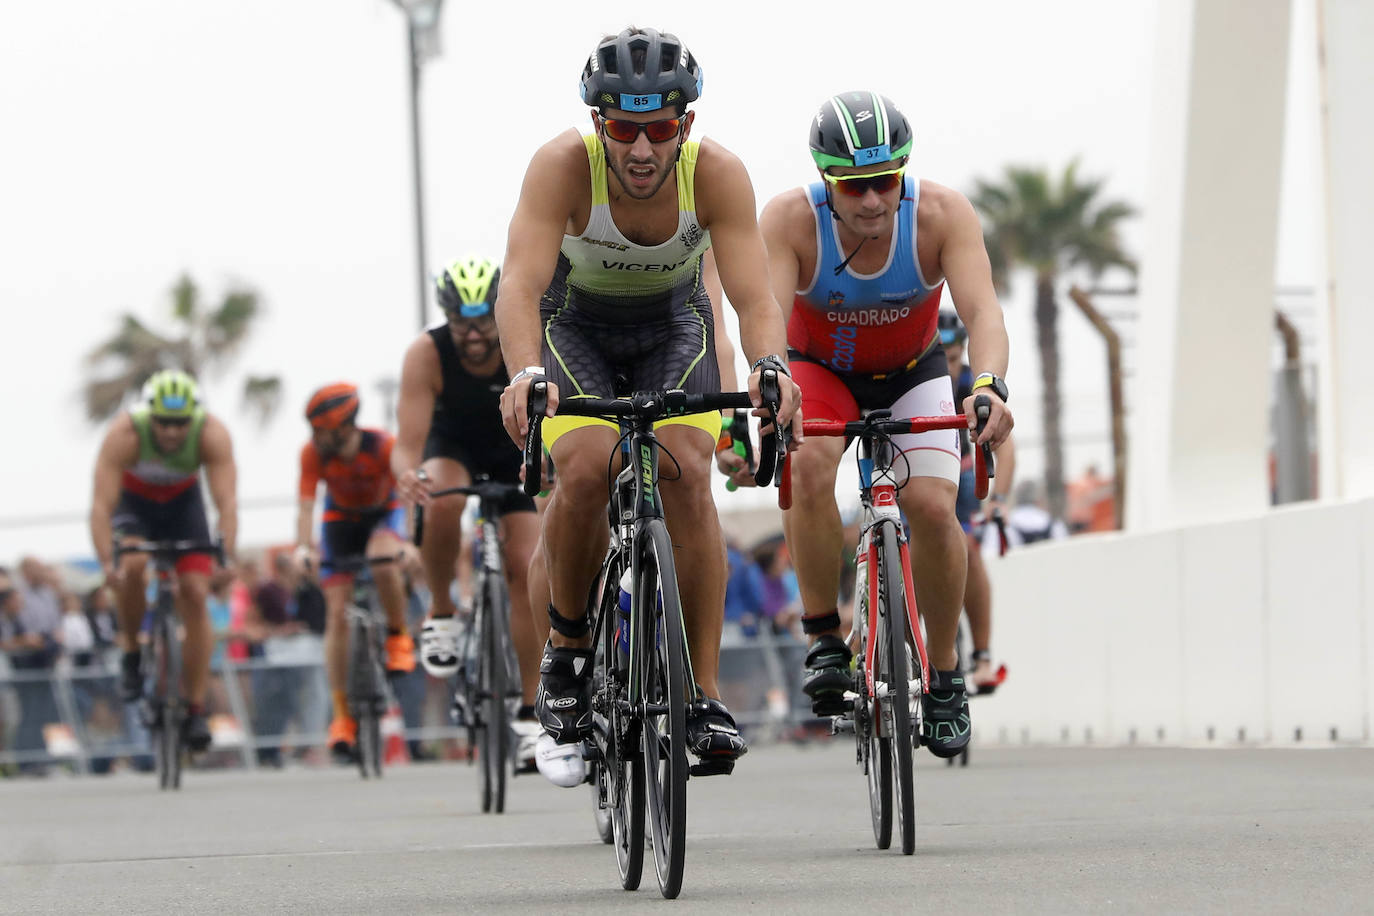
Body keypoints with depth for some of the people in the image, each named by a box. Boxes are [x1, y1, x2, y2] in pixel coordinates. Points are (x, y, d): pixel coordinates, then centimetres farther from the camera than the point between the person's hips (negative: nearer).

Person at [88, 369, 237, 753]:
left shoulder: (212, 434, -31)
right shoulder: (125, 433, -35)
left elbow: (226, 501, -36)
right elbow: (102, 504, -38)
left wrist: (226, 556, -50)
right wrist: (107, 561, -50)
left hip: (183, 503, 1)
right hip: (133, 502, -1)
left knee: (195, 597, -10)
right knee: (132, 565, -32)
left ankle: (196, 710, -3)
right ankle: (130, 651, -6)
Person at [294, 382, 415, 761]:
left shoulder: (384, 446, -31)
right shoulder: (314, 453, -27)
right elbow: (306, 504, -31)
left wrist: (412, 543, -51)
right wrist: (303, 549, -47)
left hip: (384, 513, -2)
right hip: (341, 519, 2)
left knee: (383, 565, -37)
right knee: (338, 614, -8)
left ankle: (399, 636, -9)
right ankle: (342, 714, -2)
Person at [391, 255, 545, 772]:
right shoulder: (427, 354, -31)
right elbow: (407, 446, -34)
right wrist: (407, 474, -57)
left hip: (515, 451, 1)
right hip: (454, 445, 0)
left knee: (525, 569, -13)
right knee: (442, 503, -36)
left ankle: (530, 715, -6)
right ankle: (441, 613, -11)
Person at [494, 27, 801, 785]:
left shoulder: (716, 174, -29)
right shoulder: (562, 166, -33)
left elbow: (753, 294, -35)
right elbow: (520, 283, -43)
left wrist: (770, 366, -56)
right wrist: (526, 375, -61)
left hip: (673, 323, 1)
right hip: (574, 325, -1)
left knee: (688, 476, -20)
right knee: (585, 471, -26)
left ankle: (703, 695, -14)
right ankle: (567, 645, -2)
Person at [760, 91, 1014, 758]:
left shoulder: (942, 214, -29)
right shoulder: (790, 220, -30)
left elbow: (981, 308, -39)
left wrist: (988, 385, -59)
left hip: (911, 376, 1)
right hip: (818, 371, -1)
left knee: (932, 507, -20)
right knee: (806, 464, -32)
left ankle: (944, 674, 0)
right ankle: (823, 639, -17)